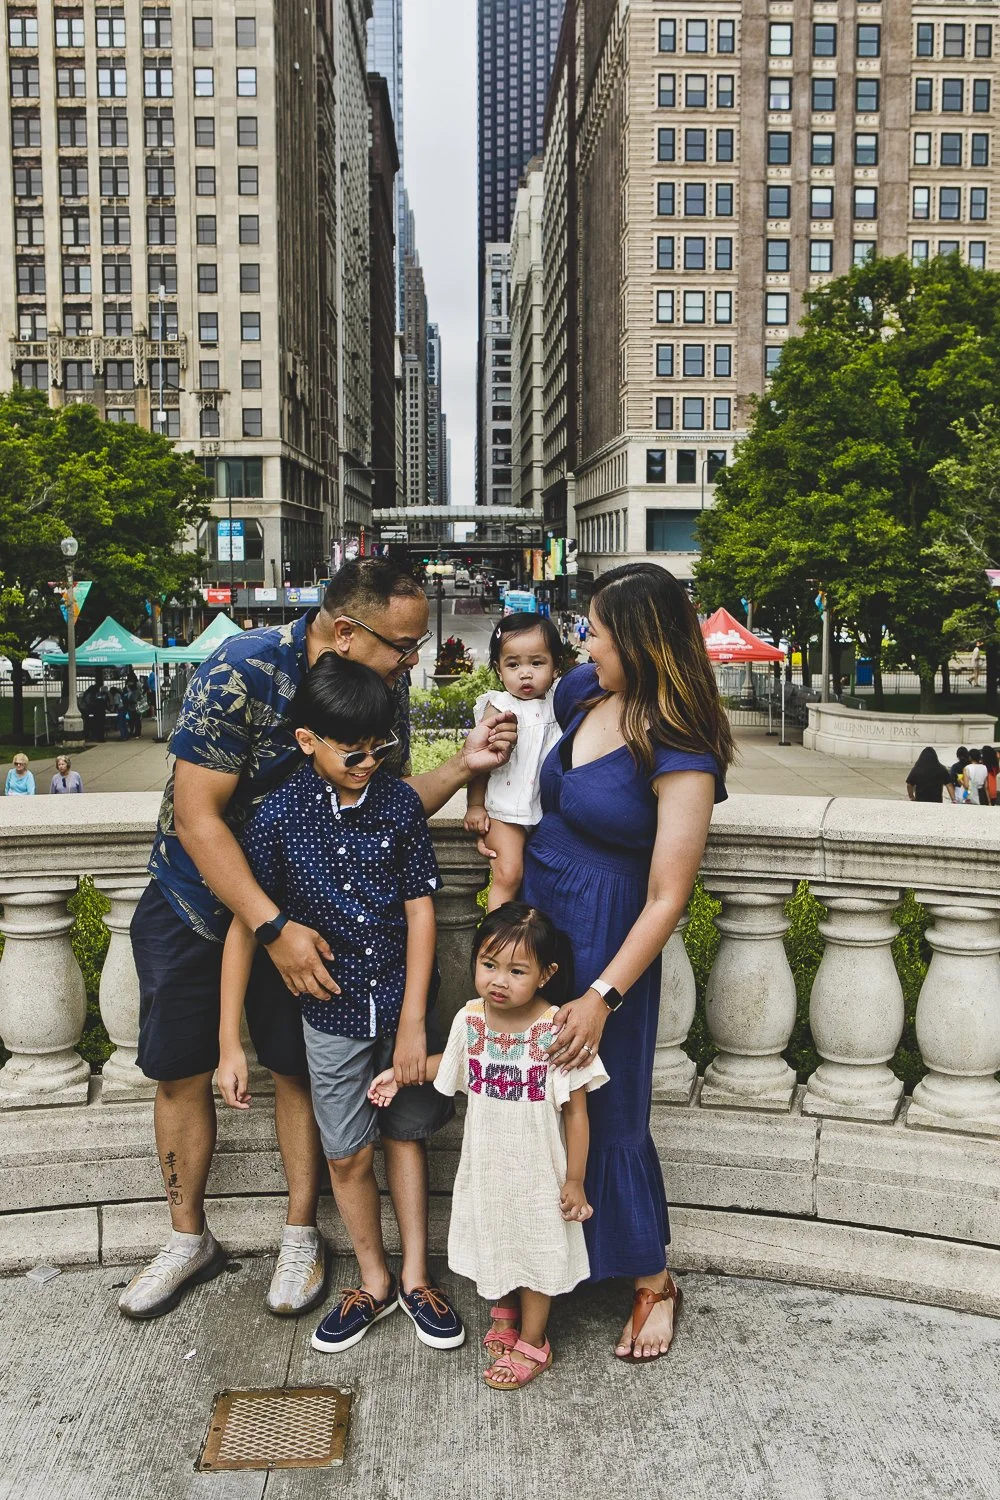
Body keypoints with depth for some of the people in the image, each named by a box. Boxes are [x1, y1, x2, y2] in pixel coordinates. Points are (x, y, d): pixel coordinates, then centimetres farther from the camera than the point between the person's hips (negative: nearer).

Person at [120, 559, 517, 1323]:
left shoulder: (386, 691, -13)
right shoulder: (242, 671, -28)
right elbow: (197, 817, -27)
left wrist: (463, 766, -23)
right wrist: (273, 930, -31)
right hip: (194, 895, -2)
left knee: (300, 1067, 4)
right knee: (179, 1073, 7)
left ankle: (301, 1236, 24)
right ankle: (189, 1239, 27)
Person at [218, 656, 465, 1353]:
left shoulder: (400, 802, -8)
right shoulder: (280, 816, -11)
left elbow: (420, 910, -6)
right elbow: (245, 927, -7)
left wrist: (414, 1021, -9)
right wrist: (230, 1042, -7)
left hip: (403, 1006, 1)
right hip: (332, 1014, 0)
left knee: (403, 1136, 15)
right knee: (348, 1156, 10)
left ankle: (416, 1277, 31)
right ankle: (375, 1283, 31)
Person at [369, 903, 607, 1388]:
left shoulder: (558, 1030, -25)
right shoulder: (470, 1020, -12)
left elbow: (576, 1111, -16)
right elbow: (449, 1062, 13)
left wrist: (575, 1180, -12)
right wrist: (401, 1074, 7)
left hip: (538, 1171, -4)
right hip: (486, 1165, 4)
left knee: (536, 1248, 15)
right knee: (493, 1240, 23)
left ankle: (532, 1341, 38)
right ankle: (503, 1312, 52)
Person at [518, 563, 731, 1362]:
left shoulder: (681, 759, -21)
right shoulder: (583, 693, 0)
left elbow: (667, 899, -20)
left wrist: (602, 997, -21)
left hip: (606, 938, -7)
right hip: (535, 915, 7)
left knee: (607, 1113, 6)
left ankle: (653, 1283, 28)